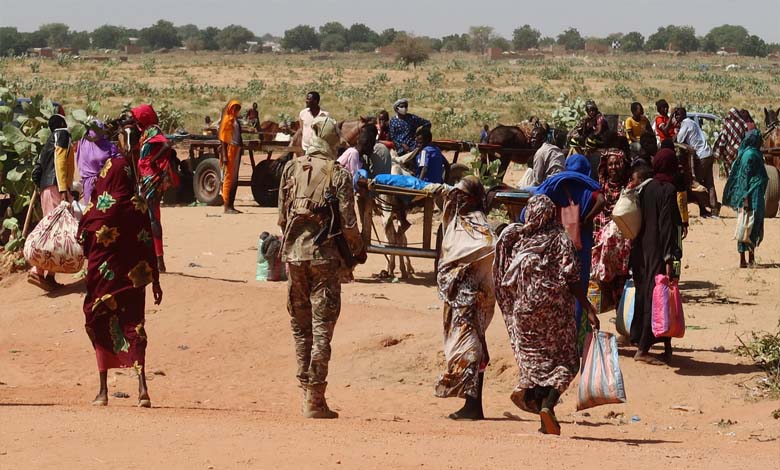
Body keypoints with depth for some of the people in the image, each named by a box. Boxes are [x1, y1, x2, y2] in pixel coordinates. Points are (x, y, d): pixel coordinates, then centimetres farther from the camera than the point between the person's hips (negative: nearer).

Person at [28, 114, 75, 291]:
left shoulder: (49, 141, 25)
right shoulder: (62, 134, 2)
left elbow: (37, 171, 20)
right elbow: (59, 160, -12)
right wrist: (64, 189, -19)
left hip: (45, 188, 9)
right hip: (56, 187, -9)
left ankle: (50, 276, 3)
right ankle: (38, 271, -28)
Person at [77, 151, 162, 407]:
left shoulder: (98, 207, -11)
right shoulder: (139, 205, -4)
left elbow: (83, 240, -3)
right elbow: (148, 245, -2)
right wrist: (155, 279, 3)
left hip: (103, 274, -2)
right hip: (133, 277, 2)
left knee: (101, 325, 11)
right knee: (133, 324, 5)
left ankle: (103, 390, 12)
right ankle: (142, 386, -12)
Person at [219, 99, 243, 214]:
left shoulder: (235, 120, 15)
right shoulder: (227, 119, -8)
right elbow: (223, 139, -12)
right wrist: (224, 156, -18)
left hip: (237, 150, 8)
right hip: (229, 150, -8)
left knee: (234, 179, 10)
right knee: (228, 178, -7)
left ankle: (231, 205, 14)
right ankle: (226, 206, -6)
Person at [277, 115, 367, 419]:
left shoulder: (291, 169, 2)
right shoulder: (338, 174, -8)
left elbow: (282, 215, 7)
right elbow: (348, 222, -9)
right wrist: (358, 251, 8)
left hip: (293, 254, 4)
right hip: (325, 255, -4)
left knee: (300, 326, 14)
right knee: (322, 328, -1)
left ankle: (306, 389, 16)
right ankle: (315, 400, -3)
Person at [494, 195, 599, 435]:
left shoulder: (515, 239, 3)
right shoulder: (560, 240, -6)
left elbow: (502, 280, 5)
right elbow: (572, 279, -13)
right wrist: (589, 310, -12)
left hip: (522, 308, 3)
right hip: (554, 308, -3)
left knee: (535, 359, 13)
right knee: (565, 361, 6)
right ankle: (548, 404, -16)